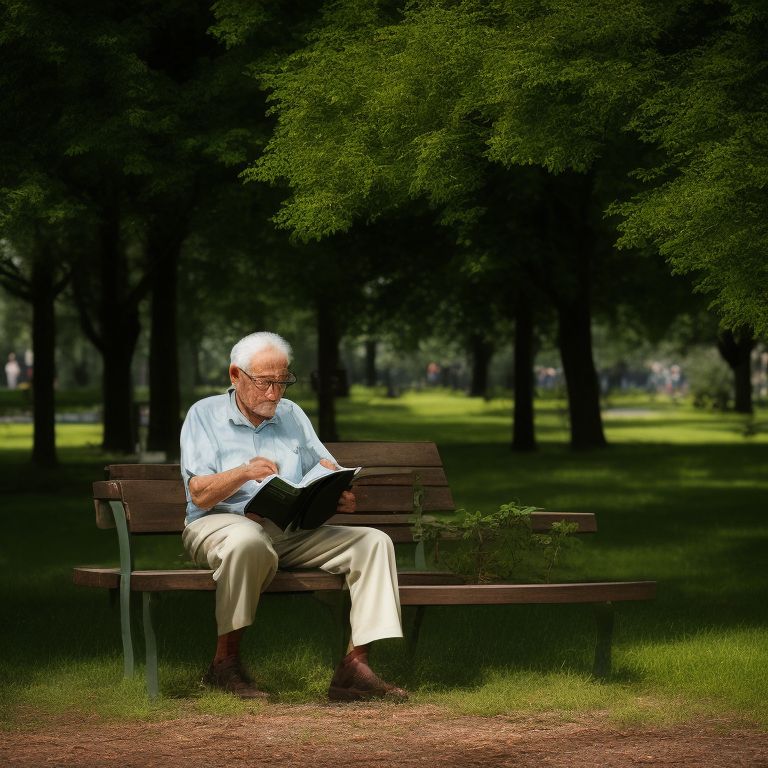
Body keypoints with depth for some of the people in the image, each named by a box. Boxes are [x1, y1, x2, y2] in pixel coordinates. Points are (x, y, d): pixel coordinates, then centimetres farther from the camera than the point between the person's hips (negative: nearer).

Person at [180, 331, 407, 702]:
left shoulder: (292, 414, 20)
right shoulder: (205, 415, 3)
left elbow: (325, 466, 14)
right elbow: (199, 494, -7)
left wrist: (341, 493, -10)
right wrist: (244, 473, -25)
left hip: (293, 532, 6)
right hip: (222, 523, -5)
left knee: (374, 542, -15)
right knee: (249, 541, -43)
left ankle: (354, 666, -23)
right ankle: (225, 661, -28)